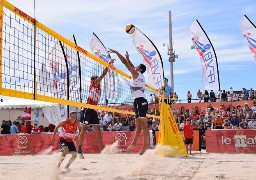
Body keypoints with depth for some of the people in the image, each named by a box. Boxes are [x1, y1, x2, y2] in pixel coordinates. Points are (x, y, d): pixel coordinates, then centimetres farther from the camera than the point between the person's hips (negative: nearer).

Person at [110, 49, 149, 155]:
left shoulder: (137, 74, -3)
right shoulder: (138, 75, 20)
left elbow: (125, 62, -4)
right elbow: (132, 67, 40)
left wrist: (116, 52, 2)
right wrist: (128, 58, 41)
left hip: (140, 101, -10)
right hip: (139, 101, 10)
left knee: (143, 124, -16)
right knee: (138, 125, 12)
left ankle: (146, 144, -21)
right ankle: (134, 143, 19)